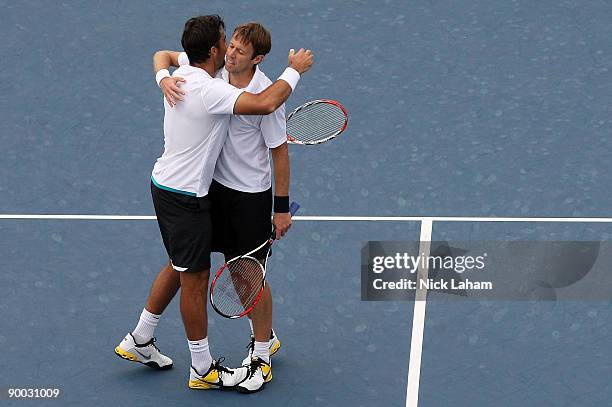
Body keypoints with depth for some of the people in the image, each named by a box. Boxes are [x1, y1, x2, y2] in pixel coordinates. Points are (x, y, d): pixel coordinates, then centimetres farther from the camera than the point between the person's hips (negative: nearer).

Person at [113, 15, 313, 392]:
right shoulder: (209, 91, -27)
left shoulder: (181, 75, 1)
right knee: (196, 280, 3)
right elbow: (265, 104, -38)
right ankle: (203, 370, 16)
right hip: (185, 197, -10)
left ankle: (139, 340, 36)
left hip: (165, 185, 10)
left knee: (179, 268, 24)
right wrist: (295, 69, -22)